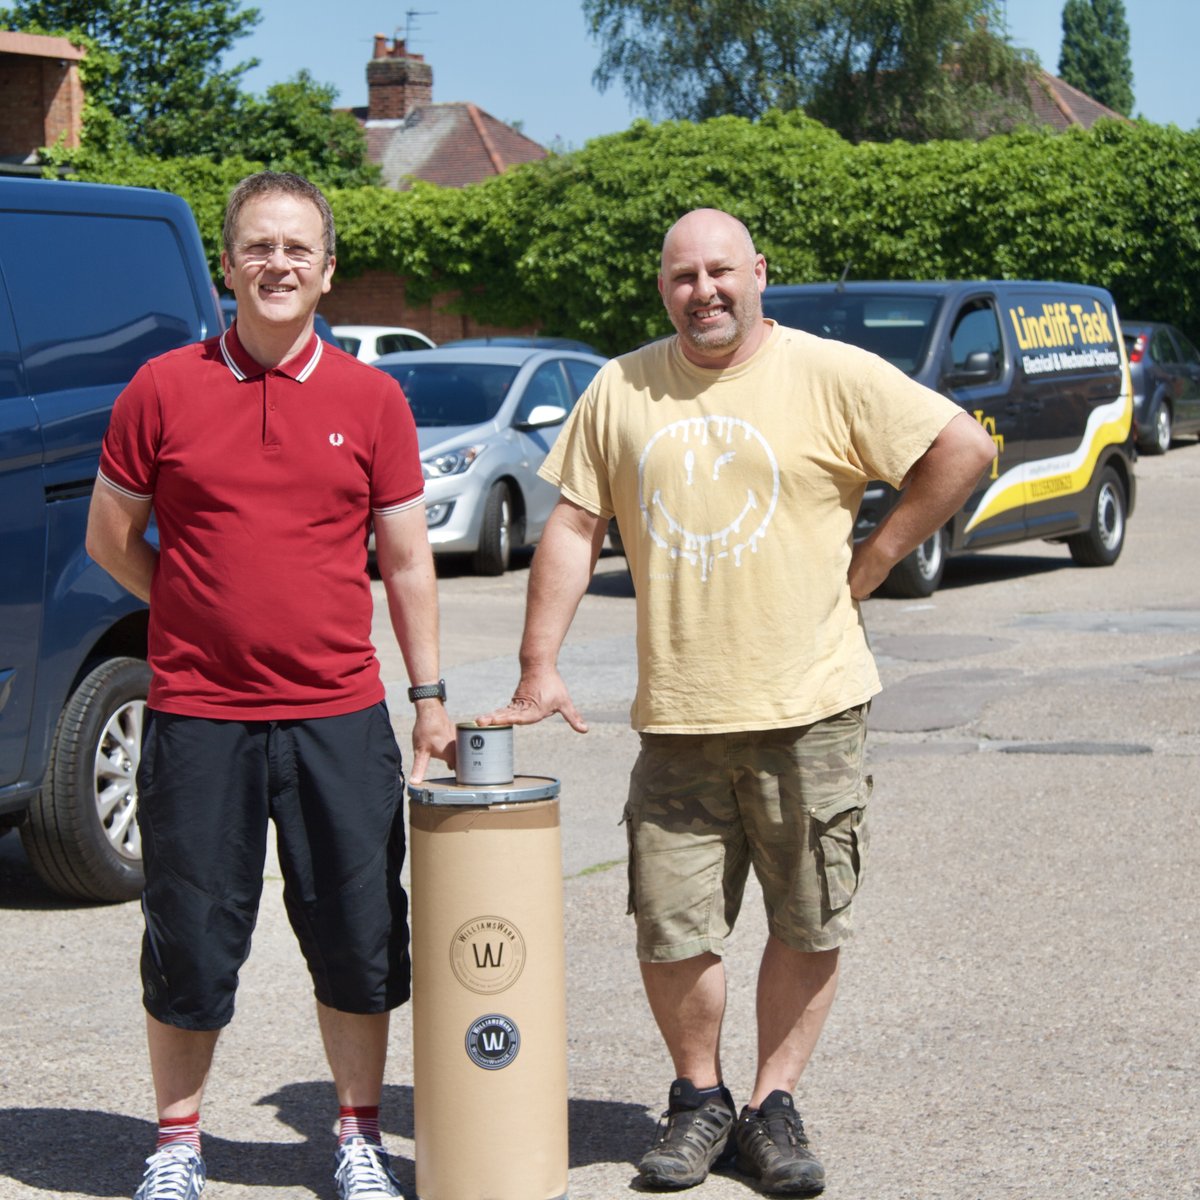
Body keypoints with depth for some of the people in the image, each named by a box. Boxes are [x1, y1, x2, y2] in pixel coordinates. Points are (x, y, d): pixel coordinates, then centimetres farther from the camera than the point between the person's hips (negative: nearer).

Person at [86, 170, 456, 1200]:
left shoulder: (371, 399, 4)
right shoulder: (164, 389, 0)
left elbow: (407, 561, 8)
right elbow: (111, 538, 9)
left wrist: (429, 697, 5)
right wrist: (210, 613, 3)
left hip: (339, 718, 1)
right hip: (197, 717, -1)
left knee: (359, 936, 7)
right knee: (192, 941, 6)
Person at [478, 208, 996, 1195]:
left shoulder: (829, 376, -3)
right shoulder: (622, 390, 7)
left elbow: (965, 448, -2)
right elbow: (574, 526, 9)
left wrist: (873, 558, -3)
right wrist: (539, 668, 3)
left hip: (809, 707, -2)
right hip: (677, 715, 2)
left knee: (808, 927, 6)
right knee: (671, 934, 1)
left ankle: (774, 1105, 22)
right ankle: (699, 1100, 23)